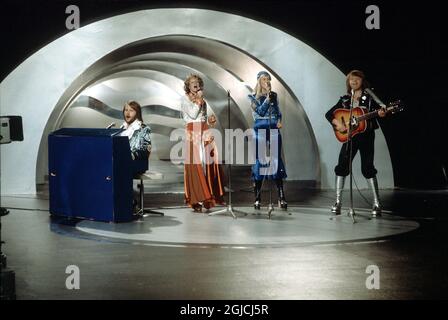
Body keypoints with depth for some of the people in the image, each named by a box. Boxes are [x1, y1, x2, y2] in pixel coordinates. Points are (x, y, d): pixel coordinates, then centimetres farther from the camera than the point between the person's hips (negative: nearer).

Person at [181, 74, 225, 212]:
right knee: (195, 164, -9)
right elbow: (192, 114, -9)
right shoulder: (185, 99, 4)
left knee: (210, 162, -1)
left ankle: (211, 195, 8)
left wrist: (210, 120, 4)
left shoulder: (203, 100, 20)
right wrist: (198, 100, -6)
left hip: (205, 133, 5)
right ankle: (196, 200, -7)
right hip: (193, 134, -5)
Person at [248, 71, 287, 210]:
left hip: (274, 131, 2)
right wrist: (267, 99, -16)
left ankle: (281, 198, -3)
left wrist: (279, 121, -1)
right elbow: (259, 112, -10)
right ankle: (257, 199, 5)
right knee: (259, 162, -1)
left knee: (276, 161, -3)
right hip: (260, 132, -2)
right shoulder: (254, 97, 3)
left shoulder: (274, 95, 11)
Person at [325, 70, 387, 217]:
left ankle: (377, 204, 2)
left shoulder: (369, 97, 2)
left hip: (366, 135, -3)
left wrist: (381, 113, -32)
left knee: (367, 168, -5)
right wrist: (338, 123, -11)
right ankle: (338, 202, 4)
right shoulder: (345, 99, 9)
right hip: (349, 135, 3)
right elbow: (329, 114, 7)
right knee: (341, 166, -5)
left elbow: (378, 109, -9)